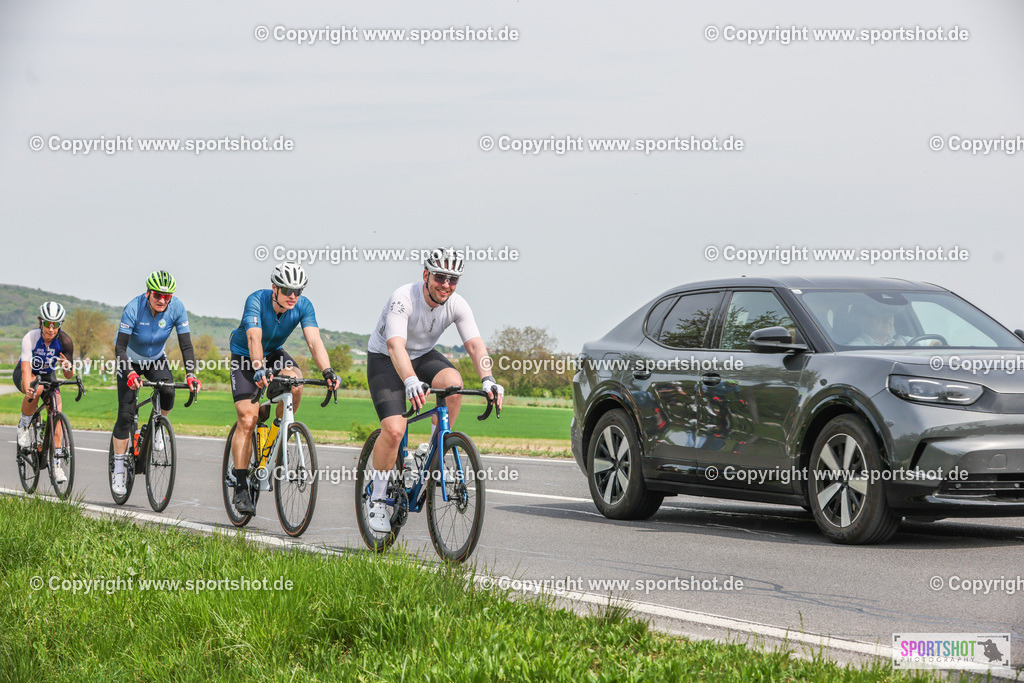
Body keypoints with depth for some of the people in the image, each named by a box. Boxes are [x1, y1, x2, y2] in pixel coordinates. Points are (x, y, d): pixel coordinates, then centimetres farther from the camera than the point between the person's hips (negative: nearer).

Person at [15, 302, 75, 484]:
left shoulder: (64, 341, -22)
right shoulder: (31, 337, -29)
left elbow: (68, 376, -22)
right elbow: (26, 366, -40)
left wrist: (67, 366, -46)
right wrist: (28, 388, -59)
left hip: (48, 375, 2)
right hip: (24, 374, -2)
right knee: (36, 388, -38)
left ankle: (56, 464, -12)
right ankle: (24, 426, -13)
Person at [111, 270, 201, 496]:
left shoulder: (176, 308, -24)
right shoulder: (134, 308, -31)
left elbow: (186, 345, -22)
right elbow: (120, 347, -33)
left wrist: (190, 375, -38)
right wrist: (130, 374, -49)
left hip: (156, 358, 2)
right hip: (130, 360, -2)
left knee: (168, 393, -28)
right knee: (126, 415, -11)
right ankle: (118, 470, 0)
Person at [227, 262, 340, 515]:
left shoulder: (303, 306, -20)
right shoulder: (257, 300, -29)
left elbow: (314, 340, -30)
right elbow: (254, 338, -42)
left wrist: (327, 371, -48)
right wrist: (259, 369, -60)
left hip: (274, 354, 3)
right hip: (245, 357, -3)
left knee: (295, 384, -31)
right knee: (247, 419, -16)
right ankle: (240, 488, -12)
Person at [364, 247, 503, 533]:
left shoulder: (457, 305, -15)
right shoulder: (403, 298, -30)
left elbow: (475, 344, -22)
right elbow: (396, 345, -42)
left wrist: (487, 379, -42)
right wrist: (411, 381, -60)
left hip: (423, 356, 4)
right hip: (385, 359, -4)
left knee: (453, 382, -30)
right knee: (394, 429, -23)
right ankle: (377, 500, -4)